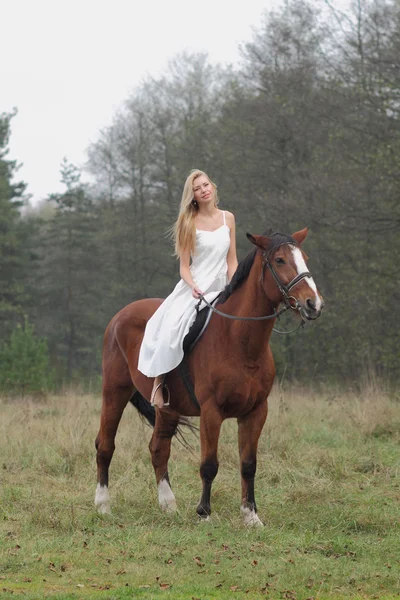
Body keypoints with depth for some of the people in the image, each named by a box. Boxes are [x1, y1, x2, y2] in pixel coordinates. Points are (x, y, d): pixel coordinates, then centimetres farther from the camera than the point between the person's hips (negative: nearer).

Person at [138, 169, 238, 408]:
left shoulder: (228, 219, 9)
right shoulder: (189, 223, 0)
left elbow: (232, 261, 10)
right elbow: (184, 266, -2)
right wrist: (193, 287, -21)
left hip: (220, 290, 5)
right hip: (193, 288, -5)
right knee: (172, 325, -27)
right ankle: (160, 381, -19)